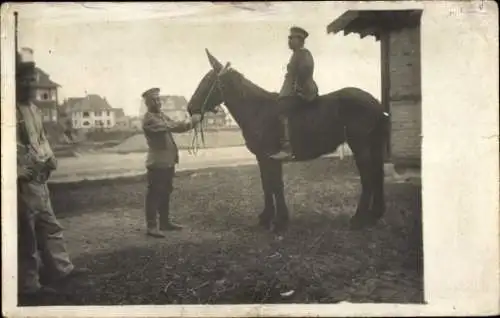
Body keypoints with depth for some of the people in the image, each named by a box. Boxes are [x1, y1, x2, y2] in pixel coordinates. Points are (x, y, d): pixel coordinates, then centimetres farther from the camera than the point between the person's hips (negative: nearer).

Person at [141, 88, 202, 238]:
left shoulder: (162, 116, 15)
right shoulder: (149, 119, -15)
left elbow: (175, 126, 15)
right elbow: (171, 126, -24)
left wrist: (192, 122, -2)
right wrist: (191, 122, -21)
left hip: (168, 162, 9)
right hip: (157, 163, -9)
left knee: (165, 193, 16)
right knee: (154, 194, -5)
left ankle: (165, 222, 26)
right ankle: (151, 226, 0)